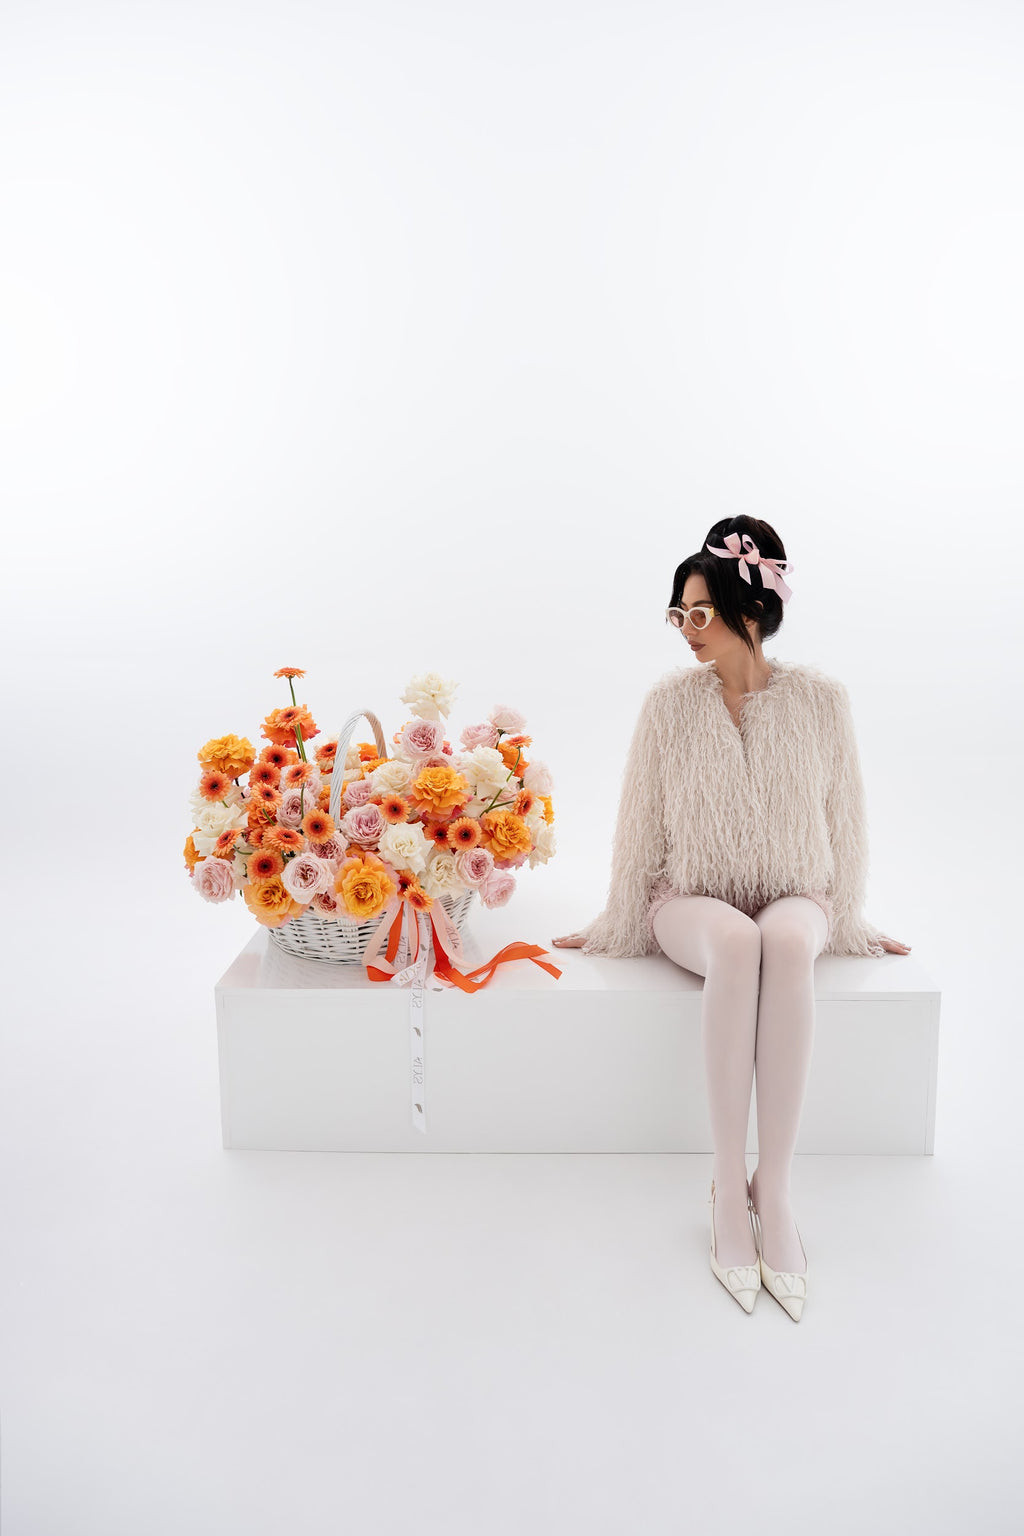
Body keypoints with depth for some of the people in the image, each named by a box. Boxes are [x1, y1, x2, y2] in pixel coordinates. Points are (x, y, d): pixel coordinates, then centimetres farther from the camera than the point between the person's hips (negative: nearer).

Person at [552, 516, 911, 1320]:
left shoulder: (821, 700, -4)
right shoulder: (671, 702, -4)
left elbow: (844, 821, 4)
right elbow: (641, 823, 2)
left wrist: (848, 923, 9)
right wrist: (614, 927, 6)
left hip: (794, 898, 1)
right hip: (694, 900, 0)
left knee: (786, 940, -37)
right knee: (735, 943, -37)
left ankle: (774, 1188, -30)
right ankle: (728, 1185, -26)